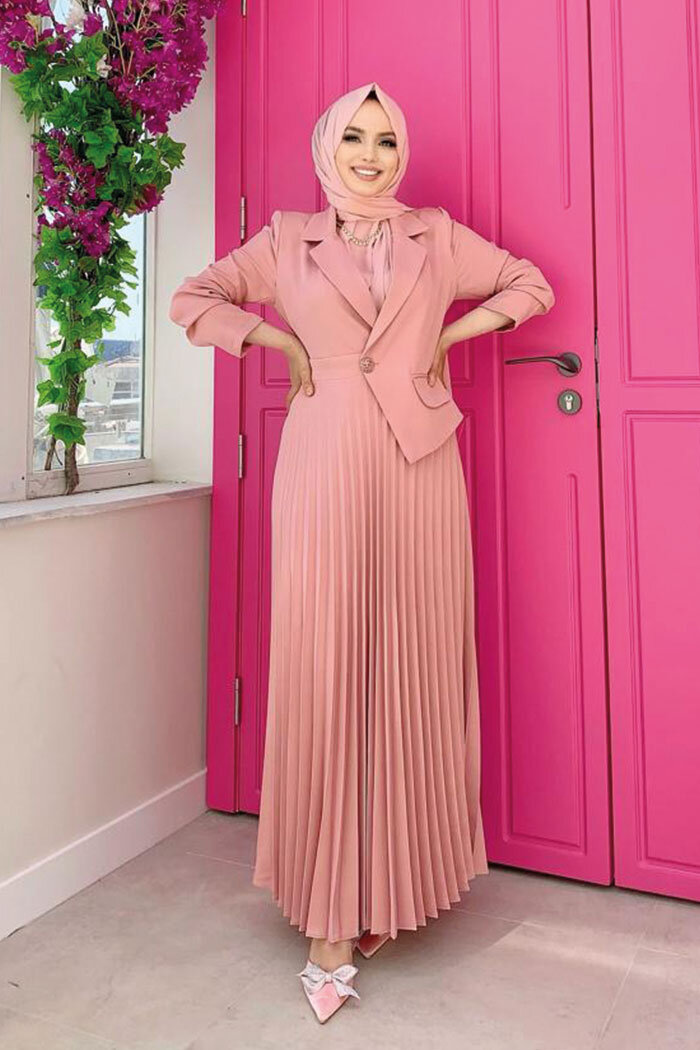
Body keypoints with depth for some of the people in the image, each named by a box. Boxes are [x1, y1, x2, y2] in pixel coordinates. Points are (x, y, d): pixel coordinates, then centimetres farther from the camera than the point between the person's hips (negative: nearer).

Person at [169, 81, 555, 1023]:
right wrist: (285, 344, 2)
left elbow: (531, 285, 20)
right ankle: (332, 916, 6)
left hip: (420, 467, 2)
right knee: (326, 670, -4)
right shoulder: (286, 240, 12)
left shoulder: (438, 235, 14)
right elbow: (193, 299, 13)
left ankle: (396, 879, 22)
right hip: (325, 470, -1)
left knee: (414, 665, 3)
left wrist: (448, 335, 6)